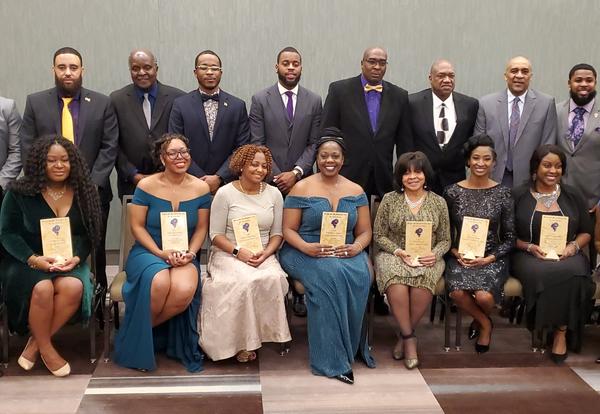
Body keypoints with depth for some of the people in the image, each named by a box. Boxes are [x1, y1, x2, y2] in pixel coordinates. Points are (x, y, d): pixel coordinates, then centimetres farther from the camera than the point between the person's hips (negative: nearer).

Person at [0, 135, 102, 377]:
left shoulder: (82, 192, 5)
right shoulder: (19, 192, -2)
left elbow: (88, 233, 6)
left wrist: (77, 257, -15)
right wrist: (33, 259, -19)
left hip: (68, 262, 2)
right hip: (26, 261, -2)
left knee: (74, 287, -32)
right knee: (42, 289, -35)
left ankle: (34, 345, -12)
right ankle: (46, 349, -10)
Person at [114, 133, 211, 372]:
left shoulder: (200, 188, 4)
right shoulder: (146, 186, -3)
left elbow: (201, 228, 9)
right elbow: (137, 226, -2)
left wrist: (190, 253, -9)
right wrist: (161, 253, -13)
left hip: (184, 256, 2)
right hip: (148, 252, -2)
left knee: (185, 290, -33)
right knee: (160, 283, -36)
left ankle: (147, 328, -3)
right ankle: (138, 335, -6)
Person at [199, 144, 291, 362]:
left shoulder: (274, 193, 10)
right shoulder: (225, 193, 0)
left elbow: (277, 233, 9)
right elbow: (216, 235, -1)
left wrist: (265, 253, -10)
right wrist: (238, 251, -17)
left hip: (264, 255, 3)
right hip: (228, 254, -2)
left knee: (273, 278, -30)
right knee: (244, 282, -33)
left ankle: (262, 332, -12)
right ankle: (242, 341, -15)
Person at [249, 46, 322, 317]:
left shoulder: (314, 101, 9)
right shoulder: (260, 100, 4)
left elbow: (314, 144, 5)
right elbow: (257, 144, 0)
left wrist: (296, 172, -8)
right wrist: (275, 175, -8)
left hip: (302, 180, 1)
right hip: (269, 180, -1)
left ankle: (299, 293, 9)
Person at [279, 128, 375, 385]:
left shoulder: (356, 191, 13)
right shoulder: (301, 188, 4)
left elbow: (364, 232, 11)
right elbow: (288, 230, 1)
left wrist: (356, 247, -12)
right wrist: (307, 248, -19)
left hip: (346, 254, 3)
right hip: (306, 254, -2)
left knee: (360, 276, -32)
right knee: (330, 274, -35)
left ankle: (352, 346, -13)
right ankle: (333, 358, -28)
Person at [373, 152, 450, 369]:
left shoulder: (438, 202, 9)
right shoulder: (389, 200, 5)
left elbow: (445, 240, 11)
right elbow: (379, 235, 5)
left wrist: (435, 254, -11)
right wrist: (398, 251, -12)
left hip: (427, 259, 1)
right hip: (393, 254, -1)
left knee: (423, 279, -34)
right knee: (397, 279, -36)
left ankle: (405, 336, -14)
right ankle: (409, 338, -19)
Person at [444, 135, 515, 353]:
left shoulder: (503, 193, 2)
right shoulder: (452, 192, 3)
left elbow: (509, 238, 3)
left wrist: (489, 258, -11)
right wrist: (455, 253, -10)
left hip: (492, 258, 0)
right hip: (460, 256, 1)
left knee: (484, 296, -28)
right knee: (458, 292, -30)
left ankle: (481, 320, 14)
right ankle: (485, 323, 6)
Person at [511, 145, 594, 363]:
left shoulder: (573, 195, 14)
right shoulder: (519, 195, 6)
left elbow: (586, 232, 17)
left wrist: (573, 246, -5)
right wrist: (530, 247, -12)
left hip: (566, 256, 2)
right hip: (528, 256, -2)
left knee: (572, 275, -34)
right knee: (543, 275, -37)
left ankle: (562, 331, -17)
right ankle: (559, 329, -16)